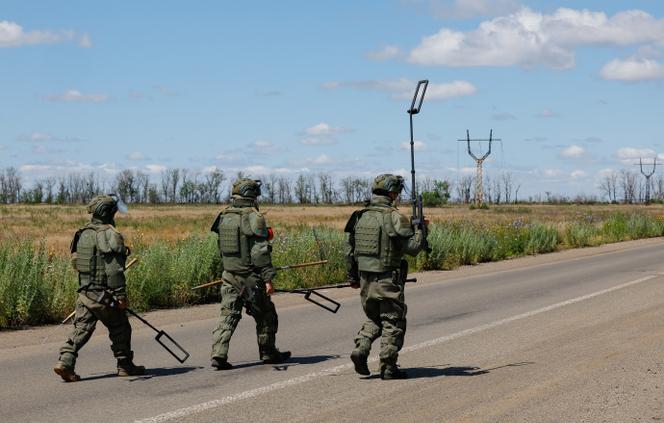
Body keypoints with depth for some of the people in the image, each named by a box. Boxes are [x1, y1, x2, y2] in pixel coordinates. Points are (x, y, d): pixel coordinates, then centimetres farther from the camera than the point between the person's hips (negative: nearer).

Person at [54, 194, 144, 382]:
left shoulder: (83, 234, 9)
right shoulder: (110, 235, -15)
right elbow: (114, 269, -20)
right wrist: (121, 294, -18)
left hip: (84, 293, 7)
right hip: (104, 294, -6)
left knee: (81, 328, 5)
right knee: (120, 329, 9)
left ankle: (65, 362, -9)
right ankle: (125, 365, 18)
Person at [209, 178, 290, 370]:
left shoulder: (224, 217, 6)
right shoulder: (254, 218, -14)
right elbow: (260, 252, -18)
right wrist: (268, 278, -16)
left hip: (229, 276, 6)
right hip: (250, 277, -5)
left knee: (228, 315, 4)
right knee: (265, 315, 12)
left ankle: (219, 355, -9)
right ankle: (268, 353, 24)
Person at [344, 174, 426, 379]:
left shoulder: (360, 216, 7)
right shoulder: (394, 217, -13)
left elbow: (350, 250, 11)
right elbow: (412, 247, -15)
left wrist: (353, 277, 20)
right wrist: (419, 231, 4)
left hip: (365, 278, 6)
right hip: (388, 279, -6)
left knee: (374, 318, 21)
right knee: (392, 322, 4)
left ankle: (361, 349, 1)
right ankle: (388, 367, 4)